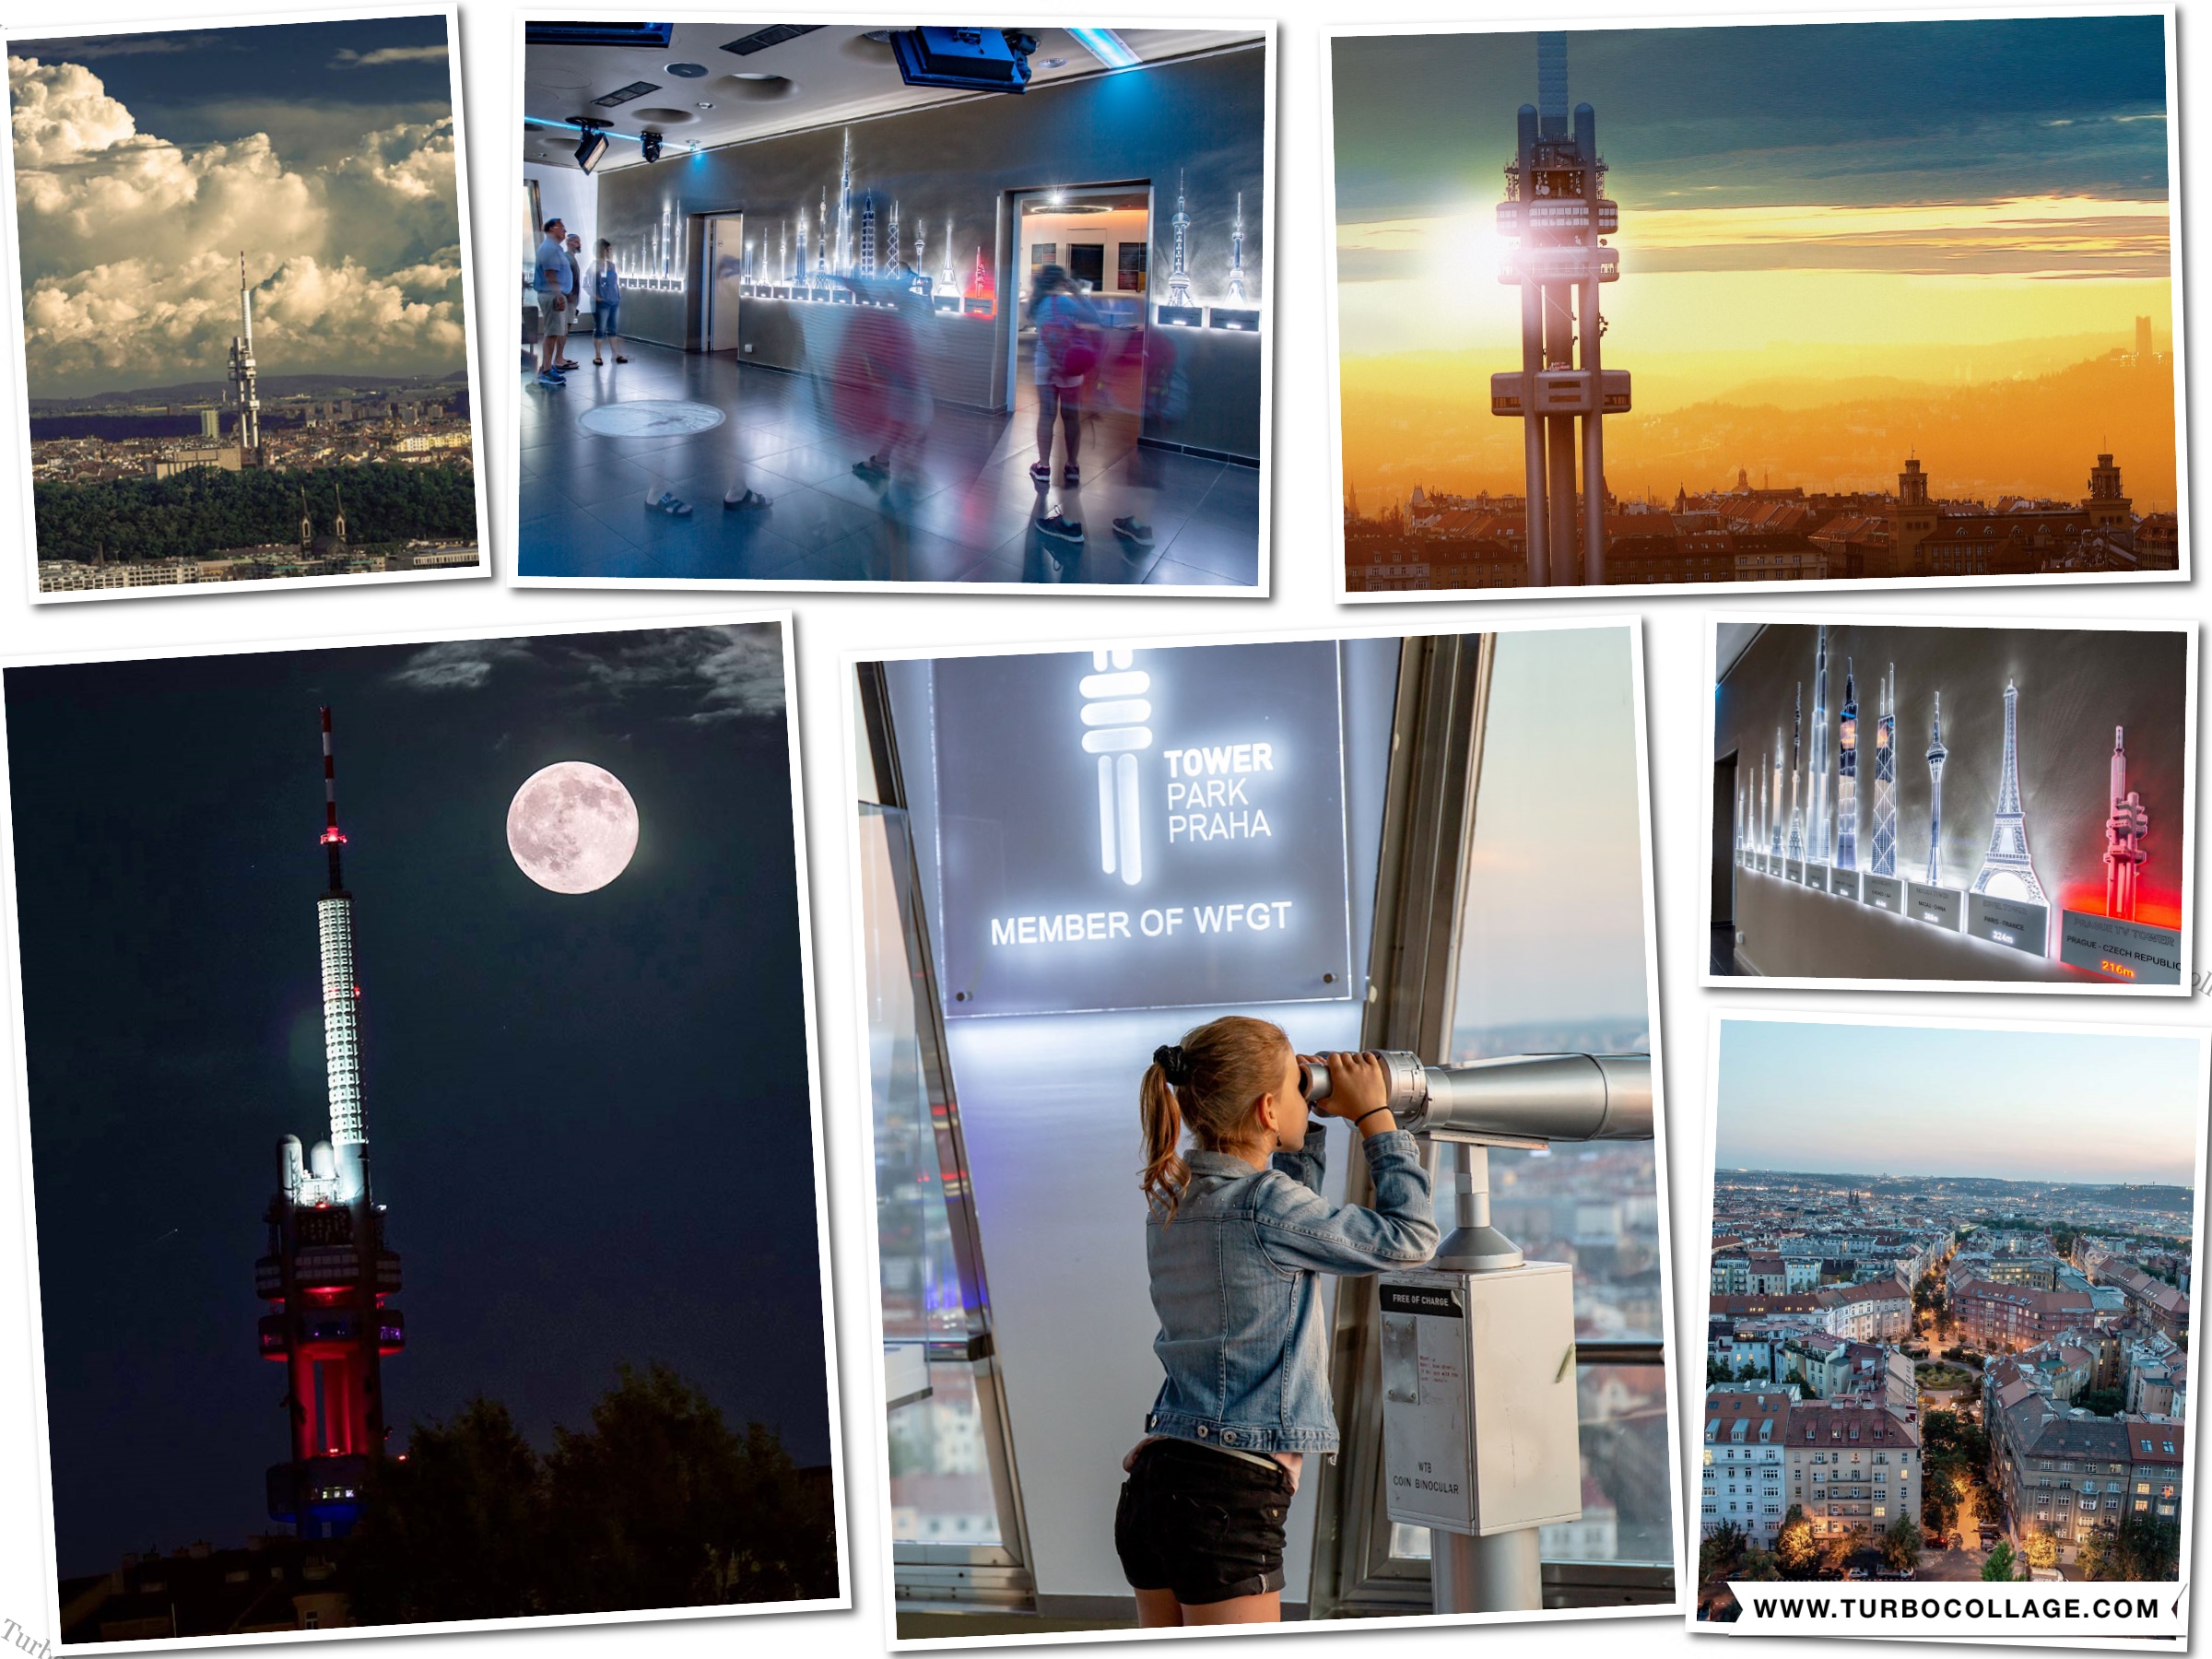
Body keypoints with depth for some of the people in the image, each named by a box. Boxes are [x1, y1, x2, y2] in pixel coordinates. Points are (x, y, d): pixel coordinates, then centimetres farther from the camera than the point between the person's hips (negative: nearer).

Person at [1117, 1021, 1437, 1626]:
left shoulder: (1171, 1199, 9)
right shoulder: (1263, 1204, -15)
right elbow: (1409, 1240, -5)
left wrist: (1311, 1123, 22)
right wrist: (1375, 1115, 3)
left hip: (1151, 1485, 9)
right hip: (1227, 1499, -9)